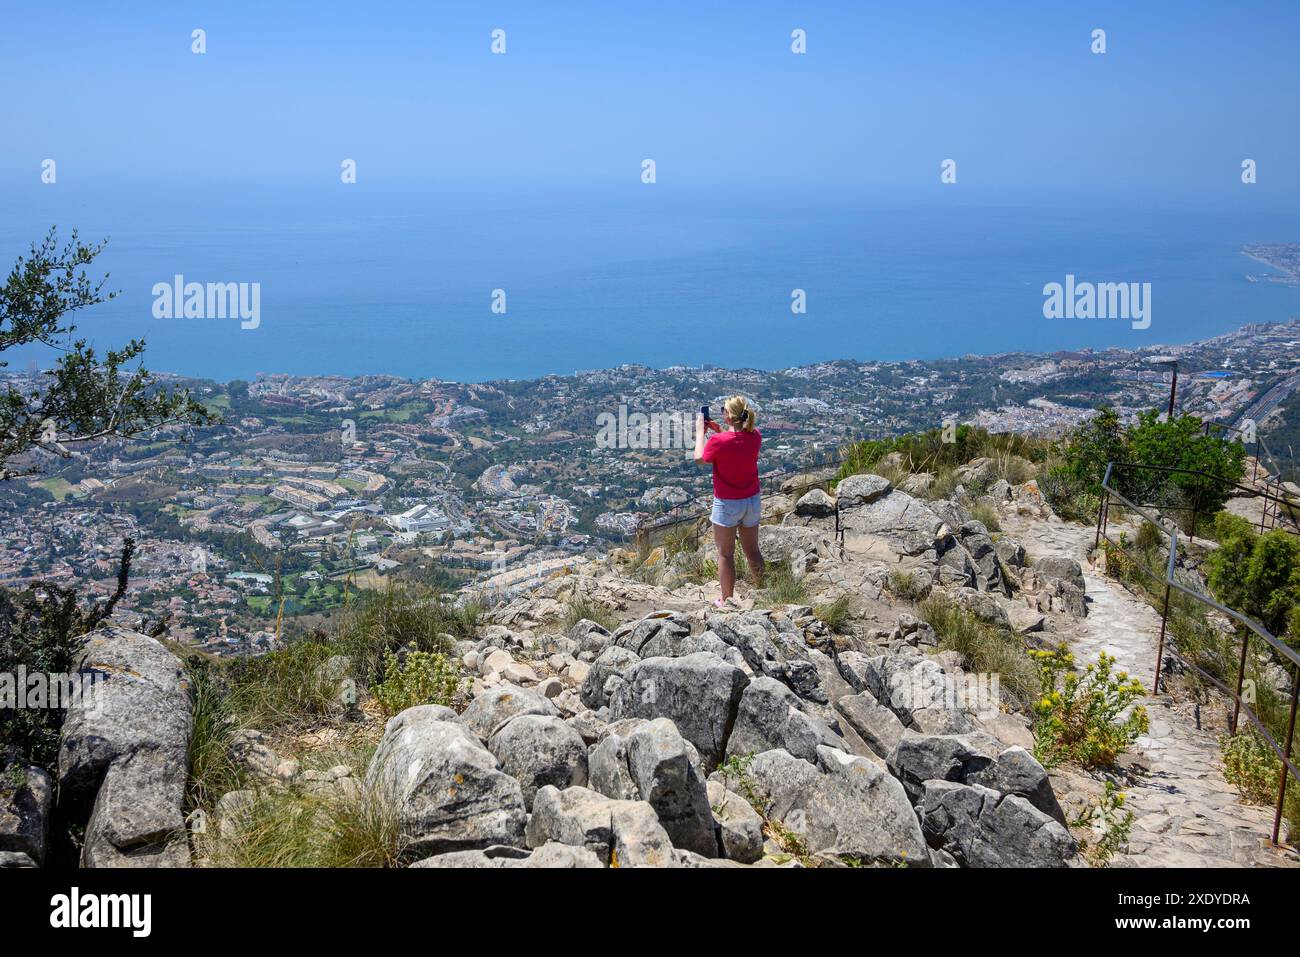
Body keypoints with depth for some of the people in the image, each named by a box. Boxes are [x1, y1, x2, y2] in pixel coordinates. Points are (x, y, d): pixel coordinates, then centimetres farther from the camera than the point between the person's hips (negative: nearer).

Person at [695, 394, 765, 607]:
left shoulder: (718, 441, -24)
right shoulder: (755, 436, -9)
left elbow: (700, 458, -3)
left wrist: (700, 430, 6)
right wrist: (718, 430, 8)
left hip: (727, 504, -5)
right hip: (752, 501, 5)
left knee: (725, 554, 9)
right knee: (752, 551, 20)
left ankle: (726, 600, 19)